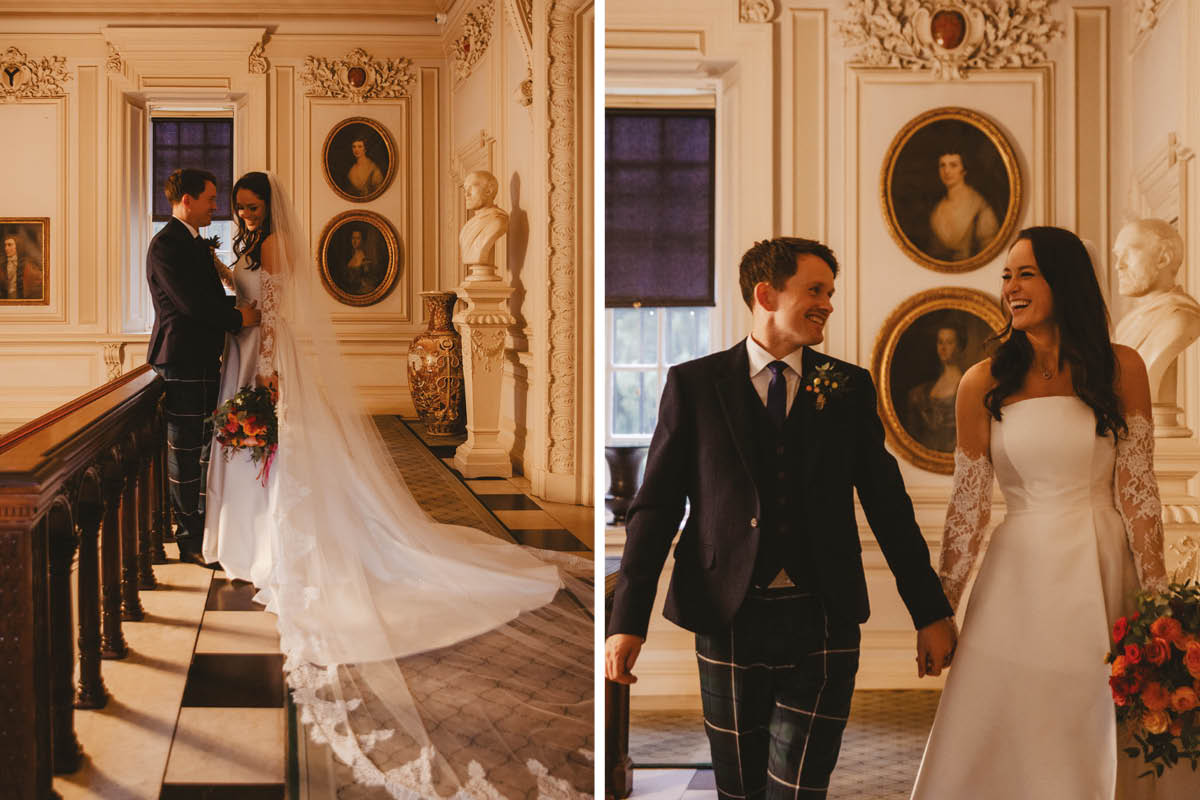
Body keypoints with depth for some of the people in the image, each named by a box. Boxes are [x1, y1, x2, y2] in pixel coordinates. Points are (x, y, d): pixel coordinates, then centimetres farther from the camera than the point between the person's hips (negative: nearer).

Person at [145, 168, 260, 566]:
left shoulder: (199, 244, 18)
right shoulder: (166, 244, -13)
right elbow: (190, 303, -20)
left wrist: (242, 306, 4)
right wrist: (239, 318, -11)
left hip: (204, 361, 9)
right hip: (182, 362, -9)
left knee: (204, 449, 15)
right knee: (185, 452, -2)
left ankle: (202, 526, 24)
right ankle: (190, 540, 5)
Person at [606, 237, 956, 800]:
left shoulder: (849, 388, 7)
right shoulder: (694, 384, 3)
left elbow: (886, 501, 10)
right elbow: (656, 506, 1)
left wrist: (931, 613, 9)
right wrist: (628, 621, -6)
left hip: (823, 626, 1)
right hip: (728, 621, 0)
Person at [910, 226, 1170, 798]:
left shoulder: (1121, 369, 0)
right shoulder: (984, 383, 0)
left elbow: (1136, 491, 0)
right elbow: (966, 508, 3)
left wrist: (1157, 599, -4)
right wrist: (940, 612, 3)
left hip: (1104, 573, 0)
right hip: (1021, 577, 0)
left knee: (1096, 746, 8)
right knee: (1000, 751, 4)